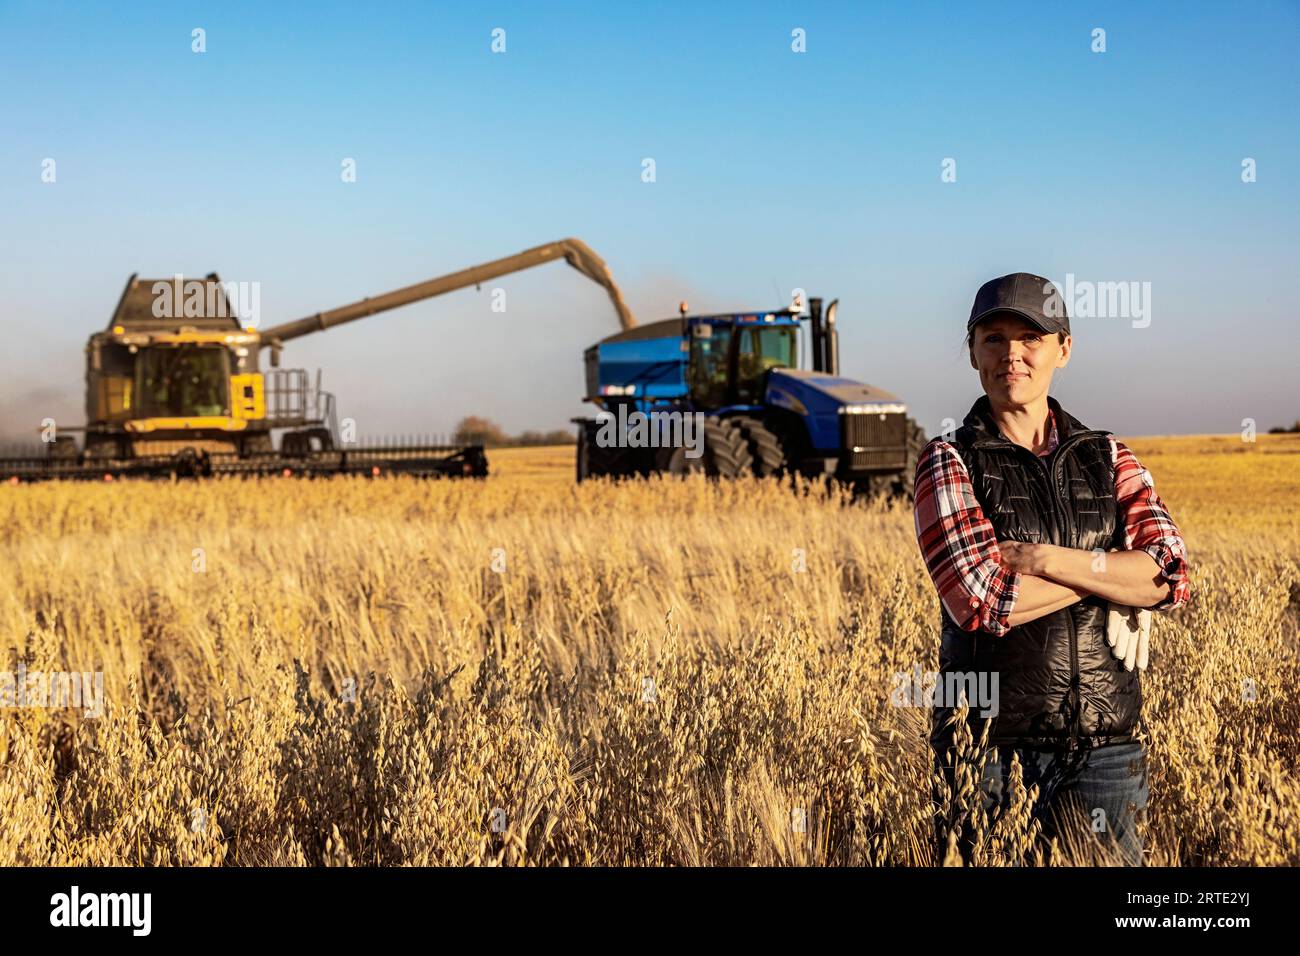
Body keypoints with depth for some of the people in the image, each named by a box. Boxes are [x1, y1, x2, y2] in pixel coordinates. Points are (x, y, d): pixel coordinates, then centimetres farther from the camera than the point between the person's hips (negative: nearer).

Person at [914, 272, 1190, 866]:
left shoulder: (1107, 459, 8)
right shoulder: (949, 462, -3)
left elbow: (1171, 577, -7)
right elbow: (982, 600, -17)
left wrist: (1046, 559, -17)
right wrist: (1112, 574, -9)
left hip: (1103, 741, 3)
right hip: (991, 743, -3)